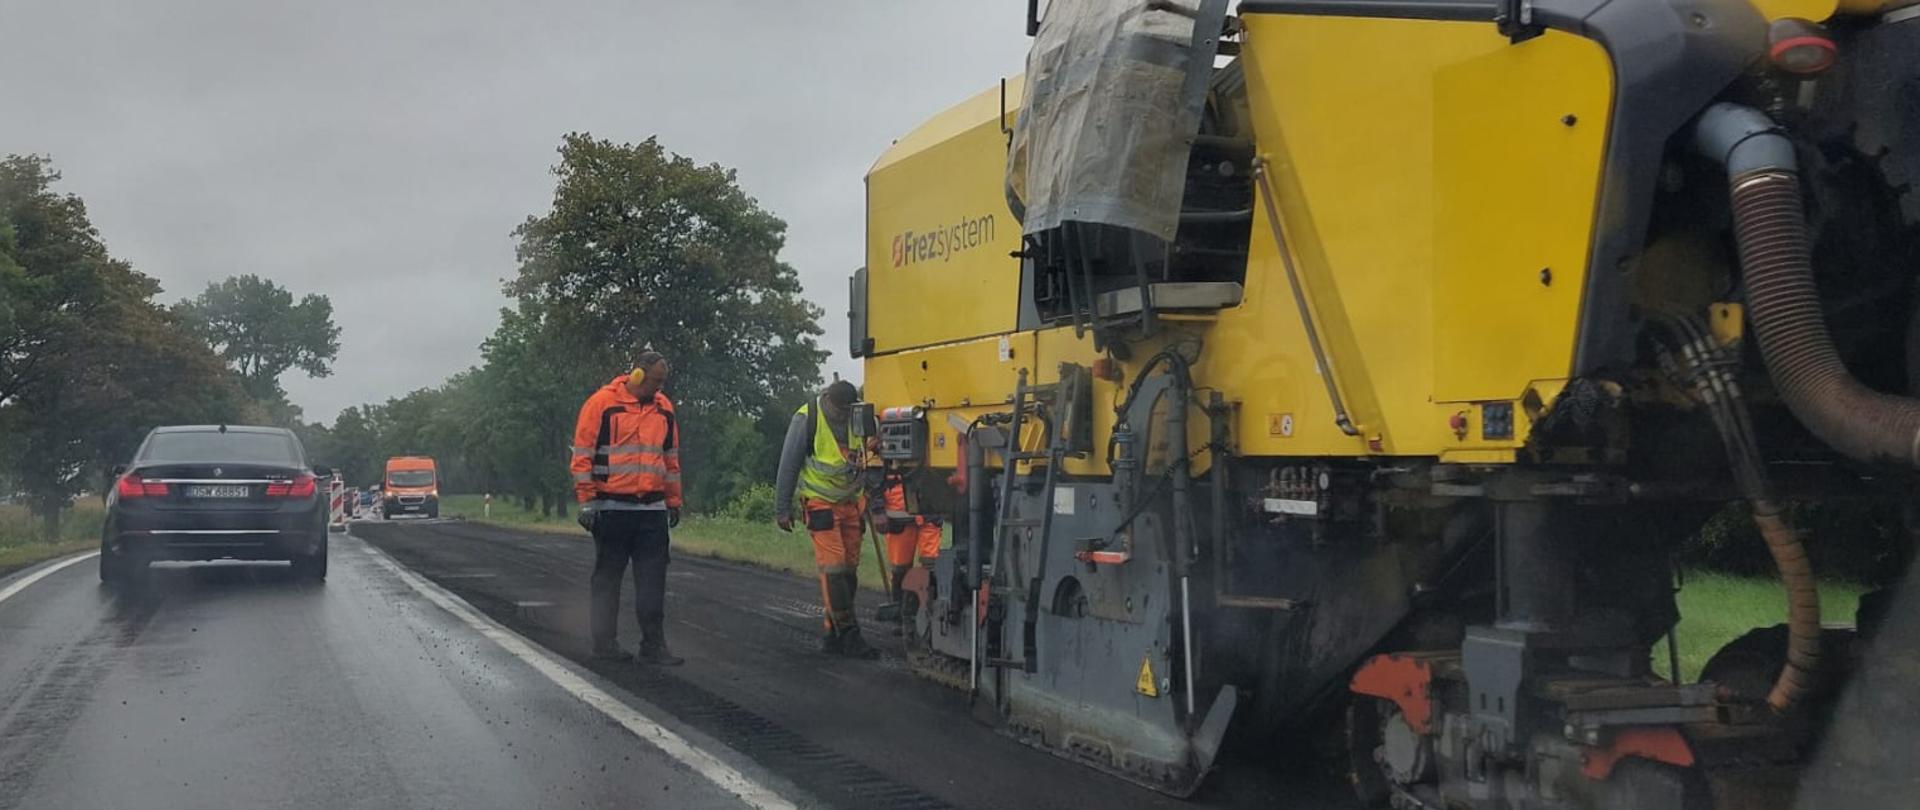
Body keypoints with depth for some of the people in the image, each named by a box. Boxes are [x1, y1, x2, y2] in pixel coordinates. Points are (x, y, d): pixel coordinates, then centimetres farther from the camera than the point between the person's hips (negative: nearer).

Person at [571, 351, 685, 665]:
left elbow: (671, 459, 20)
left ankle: (654, 644, 5)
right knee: (607, 579, 5)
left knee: (653, 581, 2)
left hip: (652, 510, 5)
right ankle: (603, 642, 13)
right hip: (612, 508, -5)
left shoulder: (664, 408, 12)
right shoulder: (602, 403, -5)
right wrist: (587, 501, -9)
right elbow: (582, 454, -5)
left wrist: (673, 502, 18)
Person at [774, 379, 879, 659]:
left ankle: (831, 633, 15)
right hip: (821, 503, -5)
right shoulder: (807, 419, -11)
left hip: (850, 503, 5)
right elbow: (788, 466, -6)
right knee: (833, 568, -11)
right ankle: (848, 635, -8)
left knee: (849, 569, 5)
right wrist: (782, 509, -5)